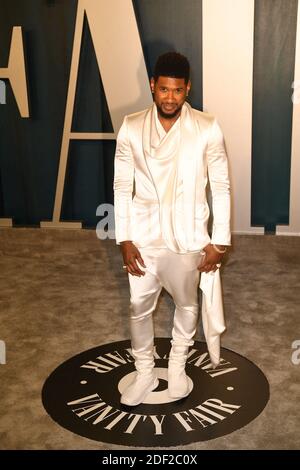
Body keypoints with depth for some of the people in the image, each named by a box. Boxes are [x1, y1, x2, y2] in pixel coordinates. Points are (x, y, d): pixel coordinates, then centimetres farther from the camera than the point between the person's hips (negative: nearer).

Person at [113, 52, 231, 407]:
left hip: (188, 238, 0)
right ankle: (144, 373, 34)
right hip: (144, 237, 1)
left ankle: (177, 366, 42)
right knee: (140, 307, 12)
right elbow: (122, 187, -2)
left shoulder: (207, 129, -11)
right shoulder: (131, 128, -7)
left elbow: (221, 187, -5)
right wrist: (124, 239, -6)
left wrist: (218, 242, -6)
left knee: (187, 304, 17)